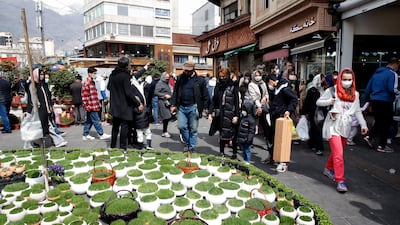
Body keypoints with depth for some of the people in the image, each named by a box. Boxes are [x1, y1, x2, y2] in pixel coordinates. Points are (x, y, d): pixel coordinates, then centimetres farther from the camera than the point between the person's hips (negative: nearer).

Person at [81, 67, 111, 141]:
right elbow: (84, 95, -18)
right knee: (96, 121, -3)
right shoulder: (86, 83, -15)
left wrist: (98, 103, 23)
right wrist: (87, 106, -18)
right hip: (91, 107, -10)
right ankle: (102, 134, 4)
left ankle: (85, 135, 21)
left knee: (89, 121, 14)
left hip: (93, 106, 10)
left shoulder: (92, 82, 17)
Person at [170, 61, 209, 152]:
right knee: (181, 126, 3)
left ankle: (192, 147, 19)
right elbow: (175, 92, 10)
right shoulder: (180, 78, 5)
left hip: (193, 107, -3)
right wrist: (173, 104, 4)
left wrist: (205, 107, -4)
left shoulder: (199, 80, -4)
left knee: (193, 129, 5)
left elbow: (205, 95, 0)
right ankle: (187, 143, 26)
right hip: (181, 107, 3)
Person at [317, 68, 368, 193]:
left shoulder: (355, 94, 10)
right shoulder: (333, 91, -4)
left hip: (346, 127, 5)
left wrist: (363, 124, 5)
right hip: (334, 126, -5)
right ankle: (340, 181, -6)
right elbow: (318, 102, 1)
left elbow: (357, 111, 13)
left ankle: (328, 169, 38)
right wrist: (329, 101, -17)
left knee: (337, 152, 15)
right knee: (338, 154, -11)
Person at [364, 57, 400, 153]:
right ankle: (382, 146, 9)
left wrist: (367, 100, 21)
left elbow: (368, 88, 15)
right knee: (386, 123, 5)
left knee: (378, 122, 20)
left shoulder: (376, 73, 14)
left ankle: (370, 137, 7)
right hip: (385, 102, -7)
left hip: (374, 101, 7)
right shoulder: (392, 74, -9)